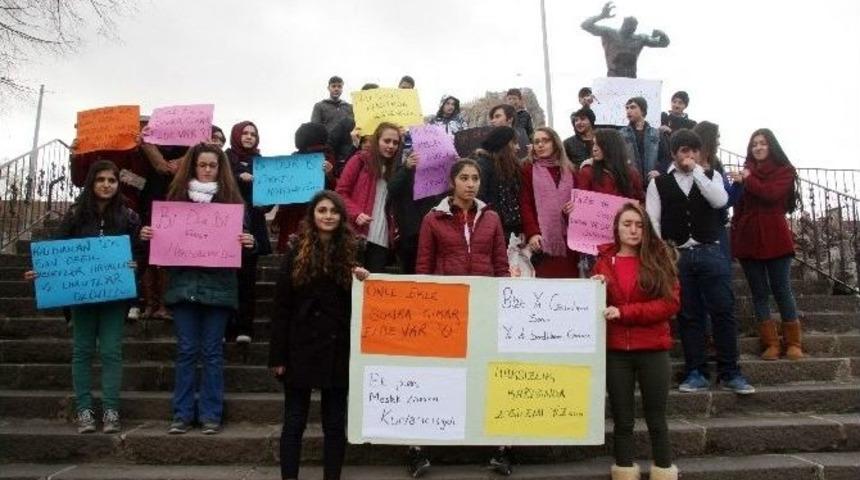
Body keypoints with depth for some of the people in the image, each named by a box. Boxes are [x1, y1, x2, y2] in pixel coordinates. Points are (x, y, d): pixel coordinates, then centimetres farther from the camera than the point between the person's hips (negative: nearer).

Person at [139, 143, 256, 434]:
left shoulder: (231, 199, 5)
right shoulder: (176, 196, 10)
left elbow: (241, 238, 4)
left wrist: (247, 243, -17)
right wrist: (148, 235, -6)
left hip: (217, 285, -1)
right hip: (183, 283, 2)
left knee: (212, 352, 4)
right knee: (186, 351, 6)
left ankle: (211, 414, 12)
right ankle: (182, 414, 15)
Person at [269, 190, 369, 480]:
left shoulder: (350, 251, 4)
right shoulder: (296, 251, 0)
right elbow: (282, 307, -3)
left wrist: (363, 281, -14)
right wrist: (277, 355, -8)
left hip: (337, 349, 2)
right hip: (301, 348, -2)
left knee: (335, 423, 10)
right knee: (294, 422, 7)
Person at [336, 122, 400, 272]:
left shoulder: (396, 168, 15)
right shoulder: (360, 160, 2)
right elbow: (341, 192, -1)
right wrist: (356, 213, -15)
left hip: (382, 239, 4)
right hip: (357, 234, -4)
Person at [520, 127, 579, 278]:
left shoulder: (569, 170, 18)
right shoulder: (528, 170, 8)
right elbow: (525, 205, -2)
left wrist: (576, 206, -1)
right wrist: (532, 233, -16)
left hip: (568, 239, 3)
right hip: (543, 240, -3)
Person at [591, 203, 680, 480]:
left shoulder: (660, 259, 1)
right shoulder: (605, 261, 5)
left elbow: (671, 303, -9)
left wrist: (623, 312, -16)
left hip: (653, 350, -1)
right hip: (615, 351, 1)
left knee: (656, 419, 7)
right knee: (622, 420, 9)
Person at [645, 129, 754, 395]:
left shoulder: (710, 176, 9)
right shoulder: (659, 183, 6)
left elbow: (720, 200, -12)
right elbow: (652, 221, 2)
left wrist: (696, 170, -10)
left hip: (710, 252, 1)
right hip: (677, 256, 0)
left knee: (723, 311, -2)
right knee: (688, 315, 5)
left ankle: (730, 373, 9)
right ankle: (696, 373, 14)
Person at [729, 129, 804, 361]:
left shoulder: (784, 170, 5)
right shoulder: (745, 172, 11)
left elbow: (772, 193, -15)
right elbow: (738, 208, 10)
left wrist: (747, 181, -11)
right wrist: (734, 237, 3)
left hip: (774, 239, -3)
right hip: (748, 240, 3)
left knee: (781, 290, 1)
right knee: (759, 293, 5)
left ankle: (793, 343, 11)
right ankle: (770, 344, 11)